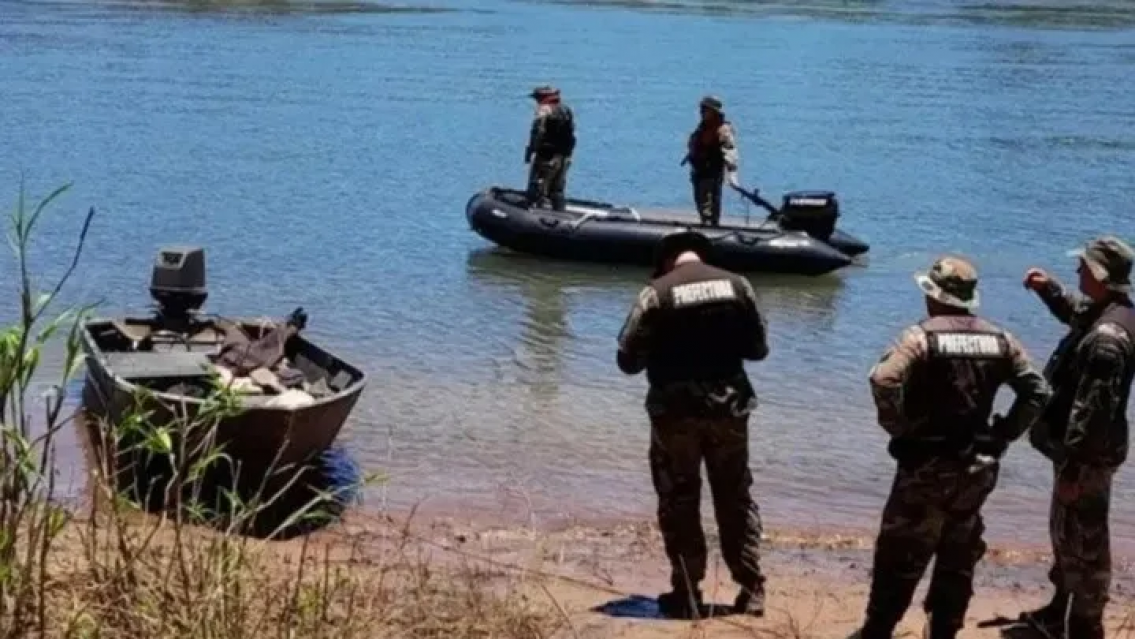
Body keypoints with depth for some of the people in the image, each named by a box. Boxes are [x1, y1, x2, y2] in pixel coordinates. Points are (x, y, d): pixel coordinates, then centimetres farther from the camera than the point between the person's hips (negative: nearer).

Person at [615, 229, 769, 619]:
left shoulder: (656, 293, -8)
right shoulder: (737, 285, 1)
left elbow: (628, 359, -5)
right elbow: (758, 348, 10)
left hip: (675, 412, -3)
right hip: (730, 408, 3)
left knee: (679, 504, 8)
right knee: (736, 501, 14)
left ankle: (687, 595, 9)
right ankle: (751, 591, 15)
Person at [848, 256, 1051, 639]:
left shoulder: (922, 336, -12)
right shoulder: (999, 339, 5)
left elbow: (884, 382, -27)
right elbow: (1038, 391, 5)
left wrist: (899, 428, -13)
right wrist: (1004, 434, 8)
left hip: (927, 465, -5)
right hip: (977, 467, 5)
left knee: (900, 557, 4)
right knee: (959, 560, 15)